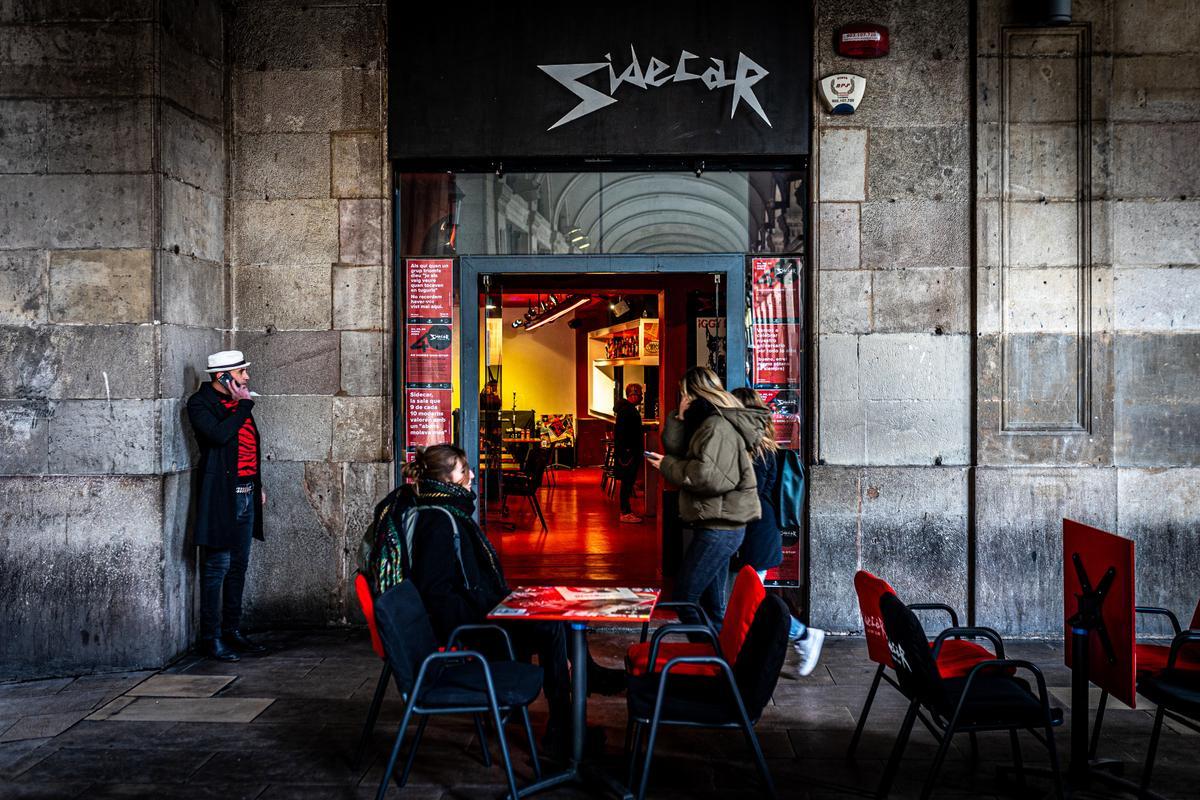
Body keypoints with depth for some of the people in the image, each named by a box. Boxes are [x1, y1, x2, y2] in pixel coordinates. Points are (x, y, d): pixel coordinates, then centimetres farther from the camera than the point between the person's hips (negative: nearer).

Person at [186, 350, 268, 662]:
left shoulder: (238, 402, 16)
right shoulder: (200, 403, -7)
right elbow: (219, 434, -25)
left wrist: (258, 484, 21)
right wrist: (244, 405, -15)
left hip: (246, 493, 8)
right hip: (220, 495, -8)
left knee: (238, 566, 13)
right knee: (217, 566, -5)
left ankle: (232, 631, 22)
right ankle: (211, 638, 3)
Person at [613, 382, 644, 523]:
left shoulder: (631, 409, 17)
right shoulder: (625, 410, -16)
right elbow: (620, 432, -22)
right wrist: (625, 451, -25)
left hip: (633, 452, 10)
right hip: (627, 452, -10)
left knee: (629, 482, 14)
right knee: (627, 482, -7)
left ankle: (626, 509, 21)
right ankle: (625, 513, -5)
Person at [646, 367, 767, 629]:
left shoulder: (718, 427, -16)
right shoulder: (708, 423, 17)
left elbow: (707, 476, -25)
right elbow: (677, 450, 12)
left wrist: (667, 466, -13)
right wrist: (679, 419, -2)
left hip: (719, 528, -10)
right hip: (720, 526, 10)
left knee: (684, 598, -8)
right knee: (712, 605, 15)